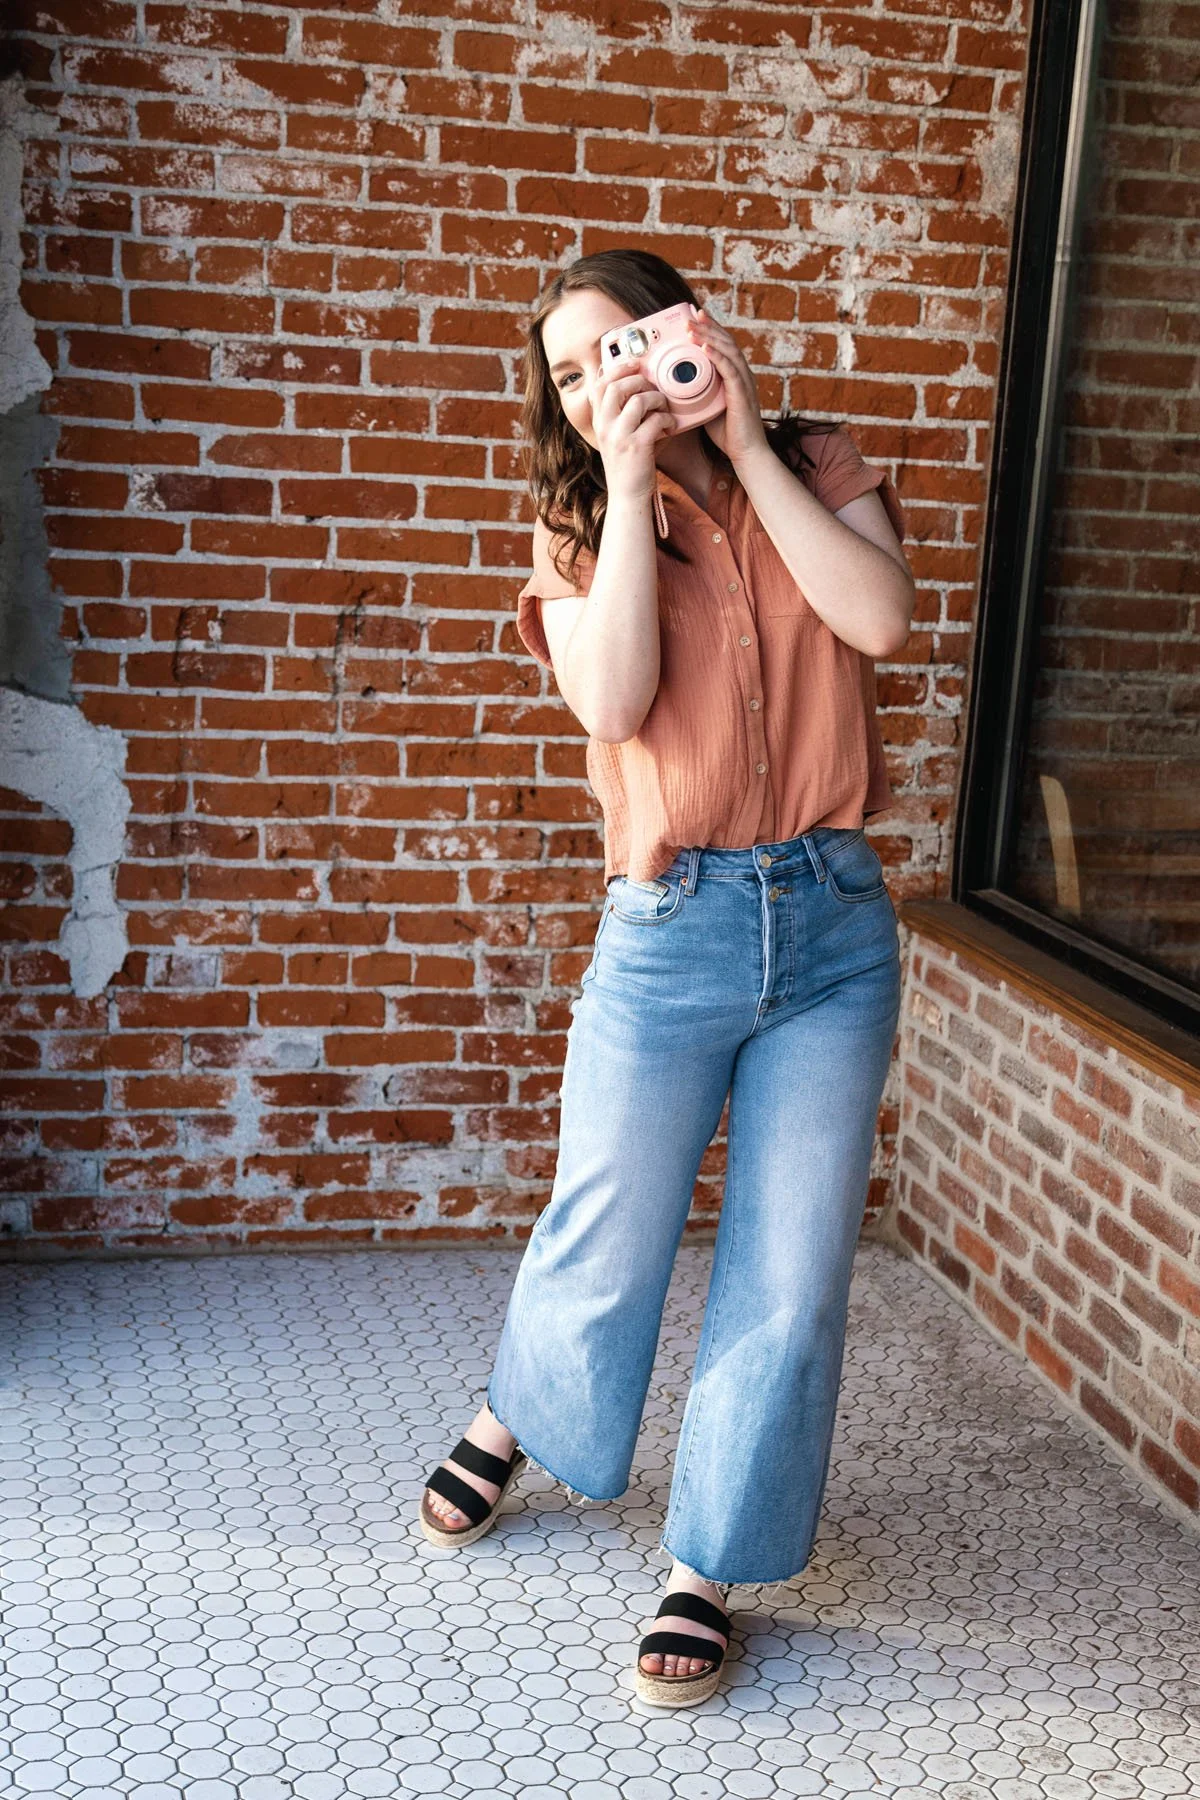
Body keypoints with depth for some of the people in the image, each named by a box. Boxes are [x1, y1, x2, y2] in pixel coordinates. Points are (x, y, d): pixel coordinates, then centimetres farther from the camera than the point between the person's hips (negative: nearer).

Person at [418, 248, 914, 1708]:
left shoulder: (819, 470, 6)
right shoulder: (581, 529, 4)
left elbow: (881, 618, -14)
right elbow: (615, 701, -15)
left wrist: (745, 444, -12)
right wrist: (628, 480, -14)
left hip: (836, 926, 1)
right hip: (672, 930, -1)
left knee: (791, 1276, 6)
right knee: (605, 1244, 11)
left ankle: (708, 1571, 23)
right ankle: (511, 1421, 43)